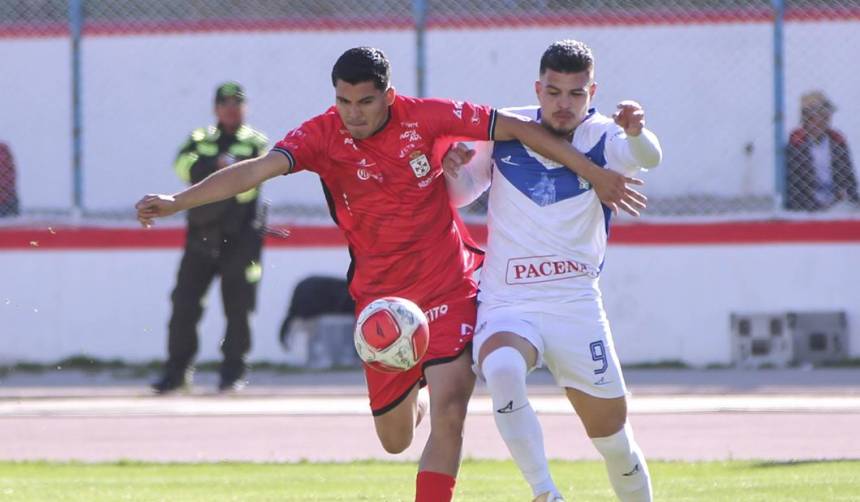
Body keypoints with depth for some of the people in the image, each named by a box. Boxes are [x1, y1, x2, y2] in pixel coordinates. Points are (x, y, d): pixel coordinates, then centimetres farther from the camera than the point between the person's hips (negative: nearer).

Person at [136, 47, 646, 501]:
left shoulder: (425, 117, -10)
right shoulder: (322, 135, -10)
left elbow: (518, 128, -4)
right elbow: (259, 168, -24)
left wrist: (596, 173, -1)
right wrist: (178, 201, -38)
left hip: (449, 290, -2)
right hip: (380, 298, 2)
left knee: (447, 415, -18)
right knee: (395, 440, 10)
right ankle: (415, 394, 46)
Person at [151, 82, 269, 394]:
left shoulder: (256, 143, 6)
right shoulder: (200, 140, 11)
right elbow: (185, 166, -10)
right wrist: (217, 165, -25)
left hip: (240, 236, -2)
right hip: (202, 233, 2)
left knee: (238, 307, -3)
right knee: (184, 303, -1)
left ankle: (234, 370, 7)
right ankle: (177, 370, 7)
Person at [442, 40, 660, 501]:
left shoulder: (602, 138, -4)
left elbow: (648, 158, -27)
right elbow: (462, 194, 14)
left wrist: (637, 134, -50)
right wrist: (454, 172, -10)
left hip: (576, 305, 0)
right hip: (506, 305, 0)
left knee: (612, 433, 5)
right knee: (502, 369, -34)